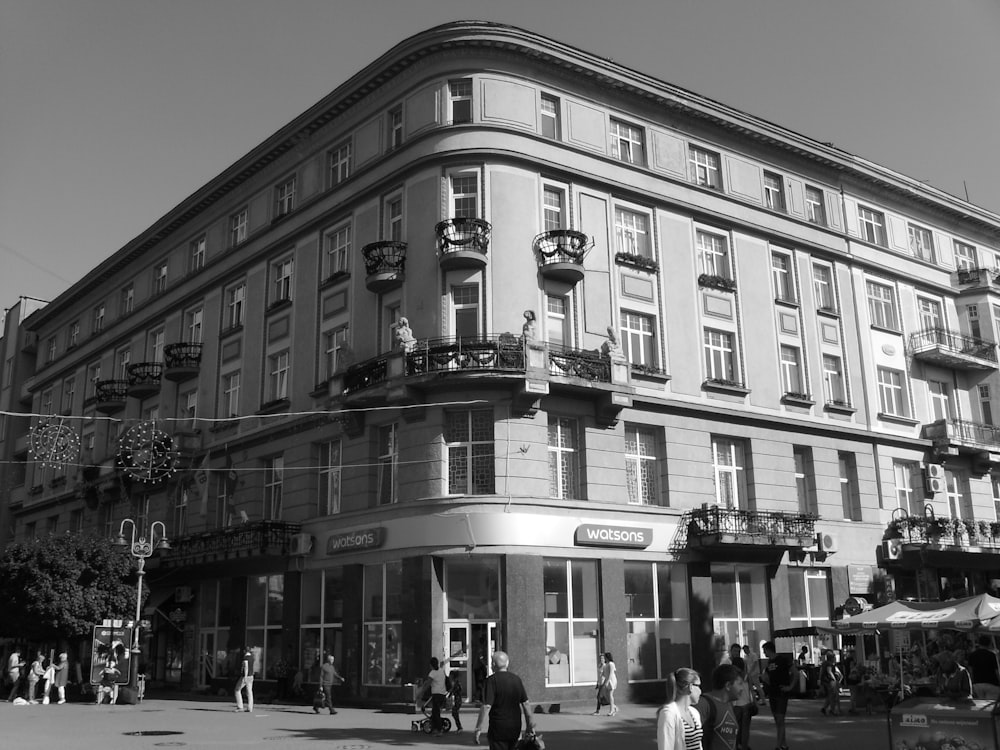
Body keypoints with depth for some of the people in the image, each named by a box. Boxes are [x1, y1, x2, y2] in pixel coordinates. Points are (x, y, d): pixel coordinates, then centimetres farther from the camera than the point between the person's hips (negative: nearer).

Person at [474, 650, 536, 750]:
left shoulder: (492, 680, -13)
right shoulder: (516, 679, 6)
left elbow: (487, 706, -19)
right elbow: (526, 703, 8)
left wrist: (478, 728, -15)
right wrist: (530, 724, 16)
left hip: (498, 729, -6)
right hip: (515, 728, 6)